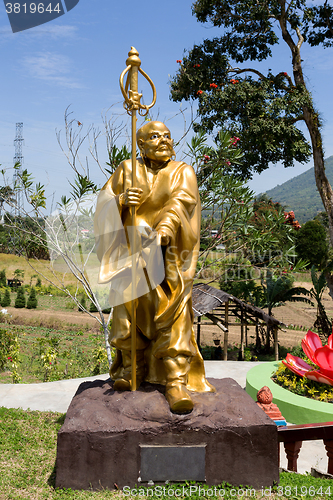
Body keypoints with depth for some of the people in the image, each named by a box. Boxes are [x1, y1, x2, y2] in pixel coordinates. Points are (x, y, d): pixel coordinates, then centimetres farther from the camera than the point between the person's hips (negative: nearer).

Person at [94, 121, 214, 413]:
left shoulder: (183, 172, 8)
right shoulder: (128, 169, 13)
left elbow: (183, 200, -11)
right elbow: (104, 201, 9)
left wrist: (165, 228, -30)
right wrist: (121, 200, -15)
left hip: (169, 256, -2)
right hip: (132, 250, 2)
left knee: (174, 315, -10)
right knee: (129, 309, 3)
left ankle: (176, 382, -10)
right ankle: (131, 369, 20)